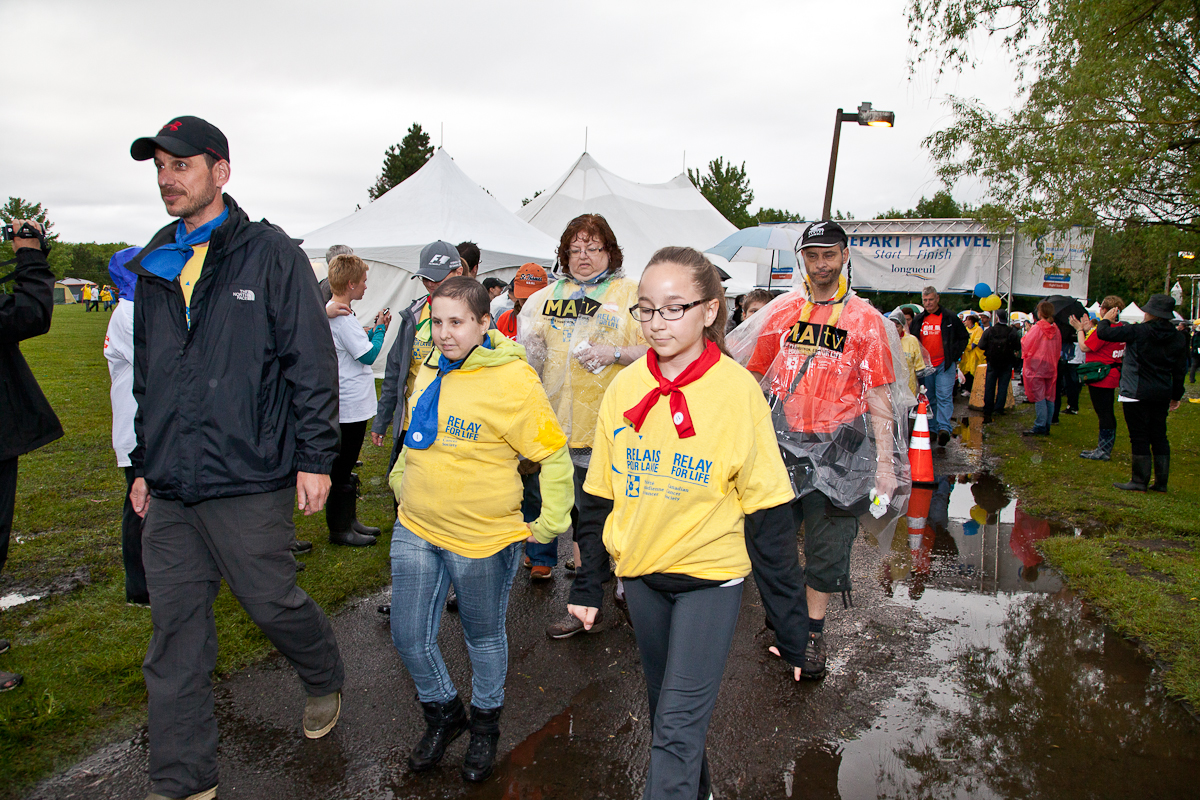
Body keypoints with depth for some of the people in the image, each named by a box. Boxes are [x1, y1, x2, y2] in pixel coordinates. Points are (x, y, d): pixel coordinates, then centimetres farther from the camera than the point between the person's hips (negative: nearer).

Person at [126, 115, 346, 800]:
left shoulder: (270, 253, -4)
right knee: (176, 635, 9)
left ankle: (326, 680, 39)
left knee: (272, 603, 7)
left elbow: (313, 361, -7)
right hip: (169, 491, 6)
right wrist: (143, 461, 19)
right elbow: (147, 376, 21)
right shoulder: (154, 266, 14)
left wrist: (316, 457, -10)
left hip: (249, 482, -5)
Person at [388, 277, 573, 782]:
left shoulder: (514, 381, -17)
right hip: (414, 530, 6)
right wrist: (401, 481, 20)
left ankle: (485, 725, 40)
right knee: (408, 636, 11)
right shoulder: (430, 371, 4)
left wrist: (548, 526, -10)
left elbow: (554, 456, -12)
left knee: (484, 636, 14)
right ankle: (443, 714, 38)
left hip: (483, 537, -5)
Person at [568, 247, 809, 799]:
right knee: (665, 713, 20)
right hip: (640, 572, 5)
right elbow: (600, 497, 6)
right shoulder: (624, 388, -3)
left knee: (679, 727, -6)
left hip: (710, 574, -4)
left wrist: (789, 624, -10)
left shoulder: (737, 390, -14)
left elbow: (769, 515, -12)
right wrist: (587, 584, 8)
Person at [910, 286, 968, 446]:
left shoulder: (950, 318, 3)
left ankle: (944, 428, -19)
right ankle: (932, 427, 17)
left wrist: (954, 355, -2)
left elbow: (963, 337, 10)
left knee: (944, 397, -13)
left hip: (944, 365, -3)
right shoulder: (917, 320, 10)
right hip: (925, 366, 4)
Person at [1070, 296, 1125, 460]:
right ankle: (1105, 447, 23)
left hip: (1101, 377, -9)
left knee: (1103, 413, -4)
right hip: (1112, 375, 9)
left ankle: (1103, 451, 1)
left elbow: (1085, 347, -14)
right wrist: (1089, 329, 16)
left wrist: (1080, 329, -1)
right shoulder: (1120, 328, 9)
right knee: (1107, 413, 14)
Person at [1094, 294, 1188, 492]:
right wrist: (1176, 396, 22)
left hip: (1136, 393, -6)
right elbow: (1180, 371, 12)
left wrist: (1105, 320, 9)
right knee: (1159, 436, 12)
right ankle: (1161, 482, 17)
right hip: (1162, 394, 6)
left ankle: (1140, 481, 3)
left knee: (1139, 437, -1)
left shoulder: (1138, 332, -15)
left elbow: (1104, 333, -14)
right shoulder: (1178, 338, 5)